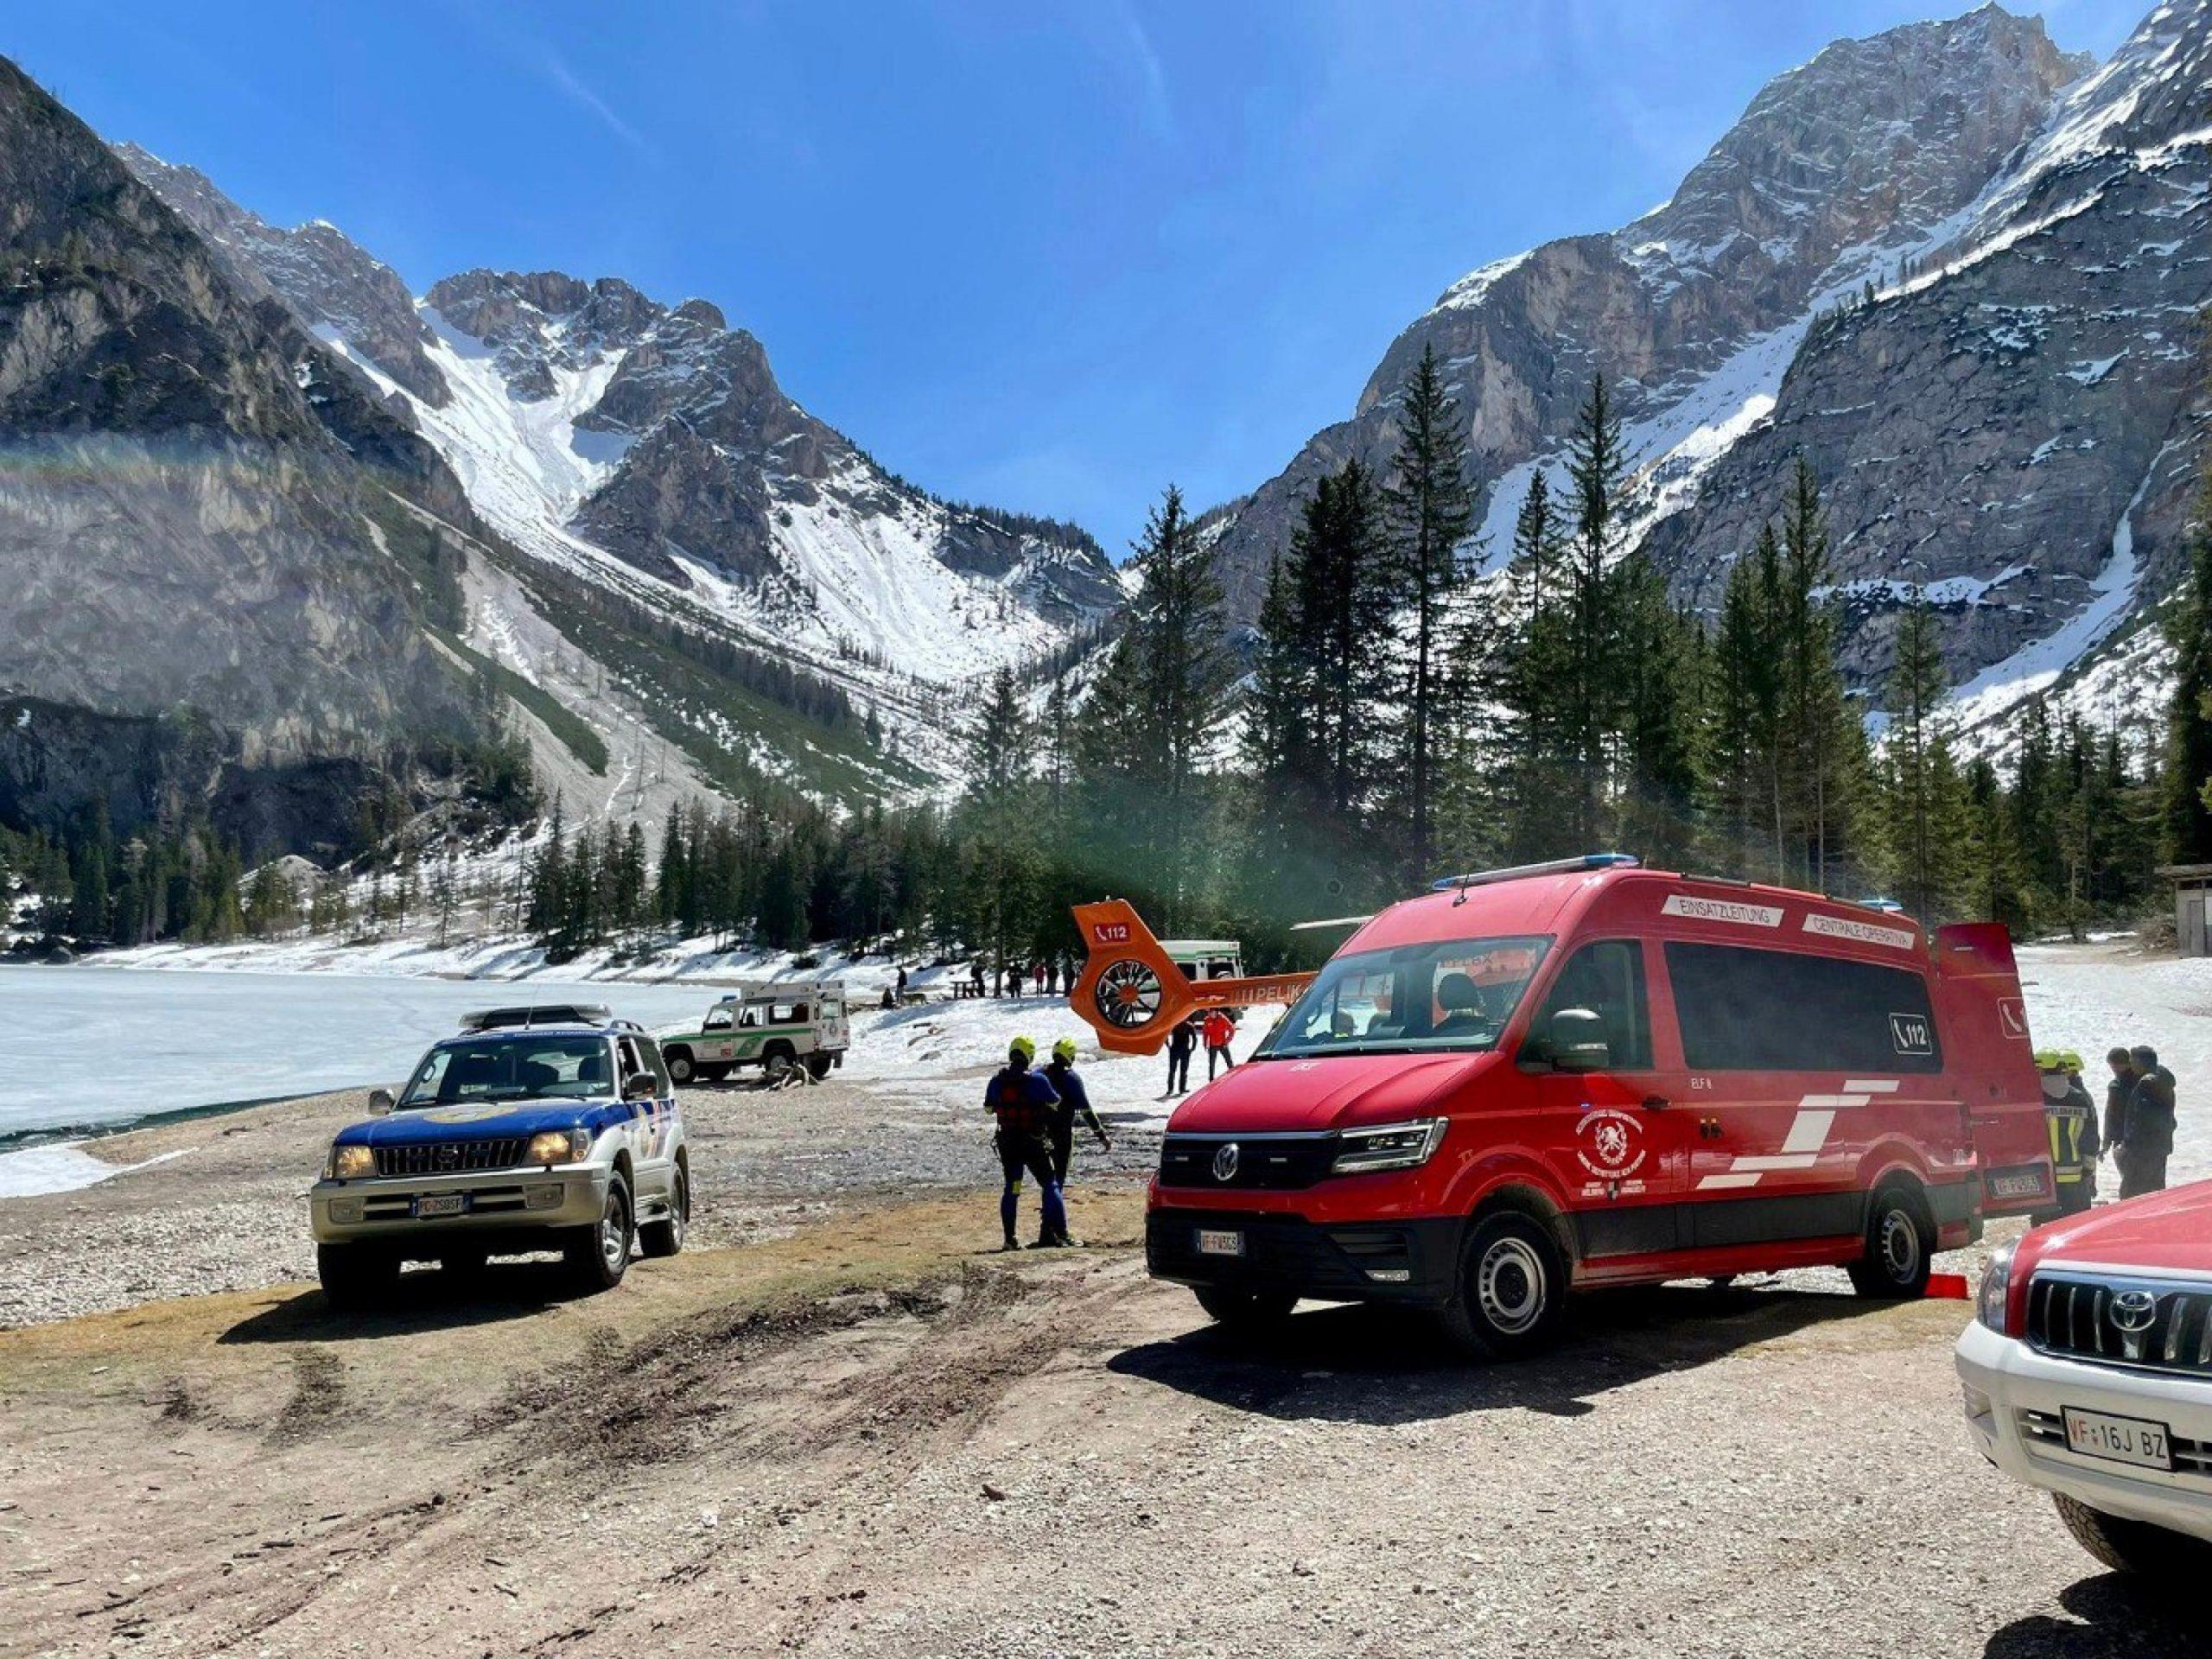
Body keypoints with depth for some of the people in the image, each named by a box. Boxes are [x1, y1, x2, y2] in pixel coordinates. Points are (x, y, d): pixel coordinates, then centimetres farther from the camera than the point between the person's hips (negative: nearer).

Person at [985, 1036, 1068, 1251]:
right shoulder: (1037, 1079, -12)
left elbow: (988, 1108, 8)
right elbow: (1054, 1103, 3)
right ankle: (1060, 1233, 0)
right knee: (1050, 1184, 6)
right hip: (1033, 1142, -3)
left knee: (1011, 1188, 11)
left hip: (1007, 1141, 3)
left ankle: (1009, 1238, 6)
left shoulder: (997, 1079, -2)